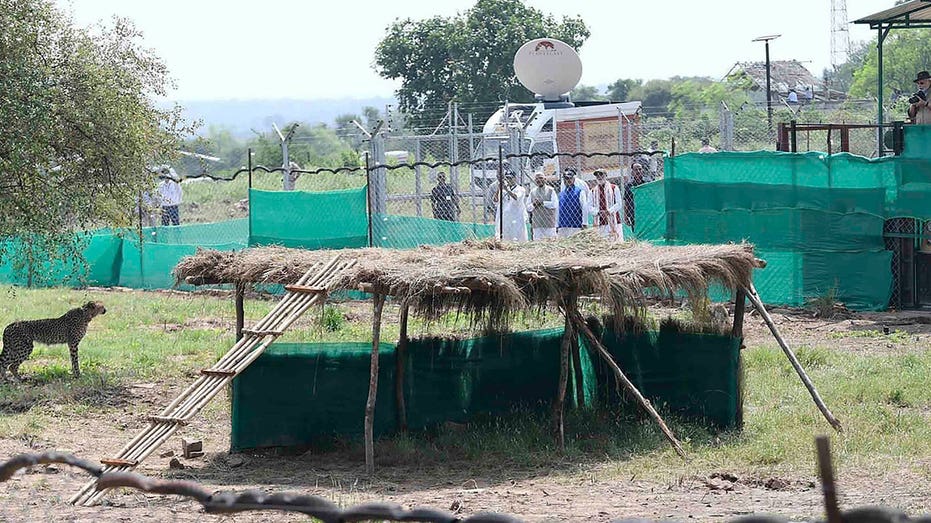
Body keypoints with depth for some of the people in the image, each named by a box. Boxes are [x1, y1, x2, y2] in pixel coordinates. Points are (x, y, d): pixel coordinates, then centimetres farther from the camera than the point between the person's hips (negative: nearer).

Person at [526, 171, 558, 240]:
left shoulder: (550, 191, 4)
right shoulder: (532, 192, 14)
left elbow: (555, 204, -8)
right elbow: (528, 208, 13)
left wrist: (542, 203, -10)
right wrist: (533, 204, -8)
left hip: (549, 224, -3)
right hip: (537, 225, 3)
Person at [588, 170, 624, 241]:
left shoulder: (614, 188, 5)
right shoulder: (593, 191, 14)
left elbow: (619, 204, 0)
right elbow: (590, 208, 11)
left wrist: (609, 211, -14)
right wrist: (598, 212, -10)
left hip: (613, 222, -2)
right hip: (600, 224, 2)